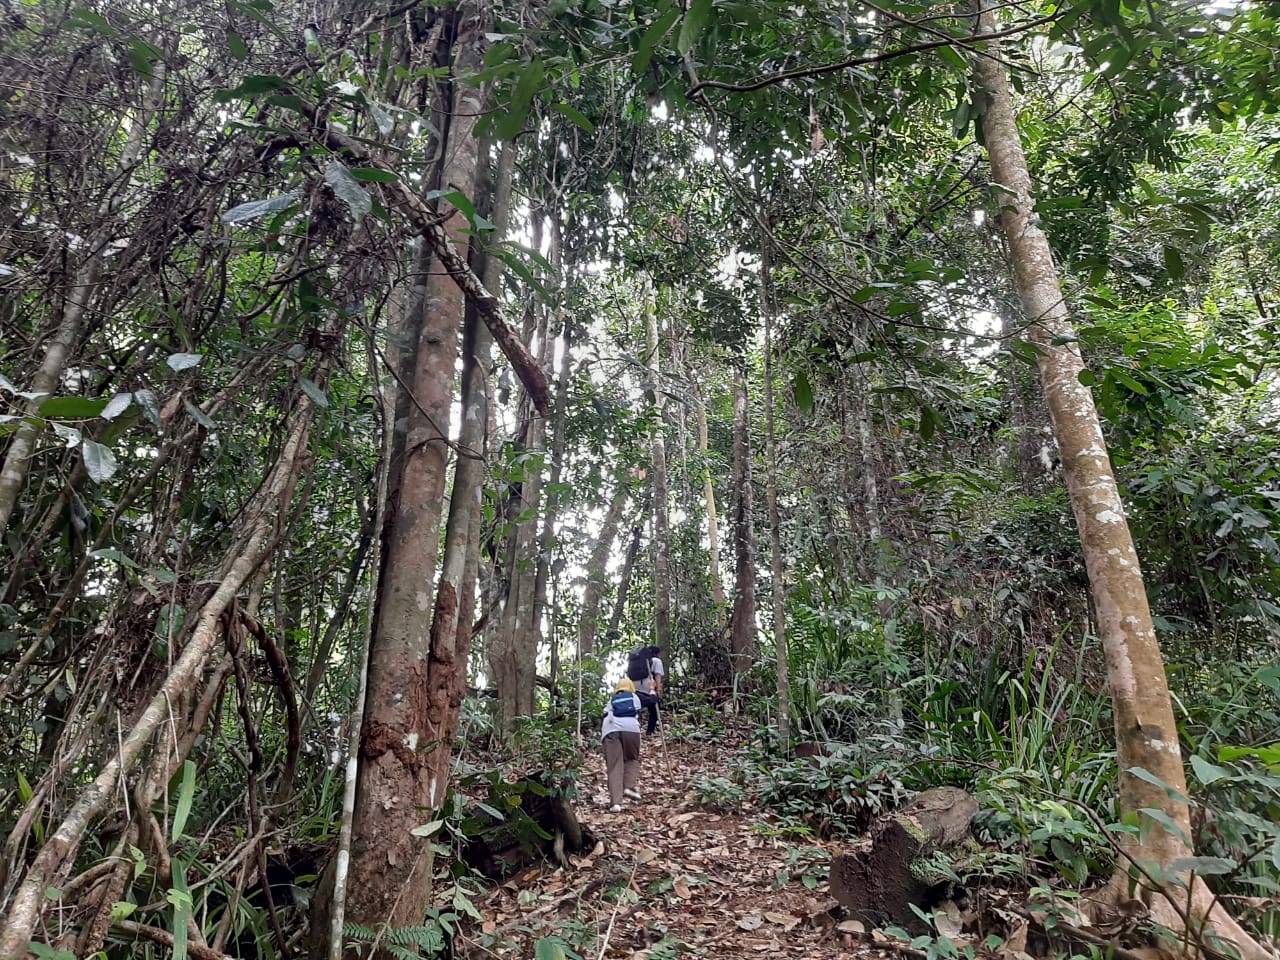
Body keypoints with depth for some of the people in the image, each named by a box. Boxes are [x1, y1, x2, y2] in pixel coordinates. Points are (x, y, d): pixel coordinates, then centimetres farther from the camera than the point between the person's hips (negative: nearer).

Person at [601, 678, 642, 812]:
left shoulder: (611, 700, 35)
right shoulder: (634, 697, 33)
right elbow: (639, 715, 25)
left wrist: (602, 739, 31)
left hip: (610, 729, 1)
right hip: (630, 728, -1)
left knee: (614, 766, -2)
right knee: (633, 759, 19)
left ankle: (615, 802, -14)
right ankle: (630, 786, -4)